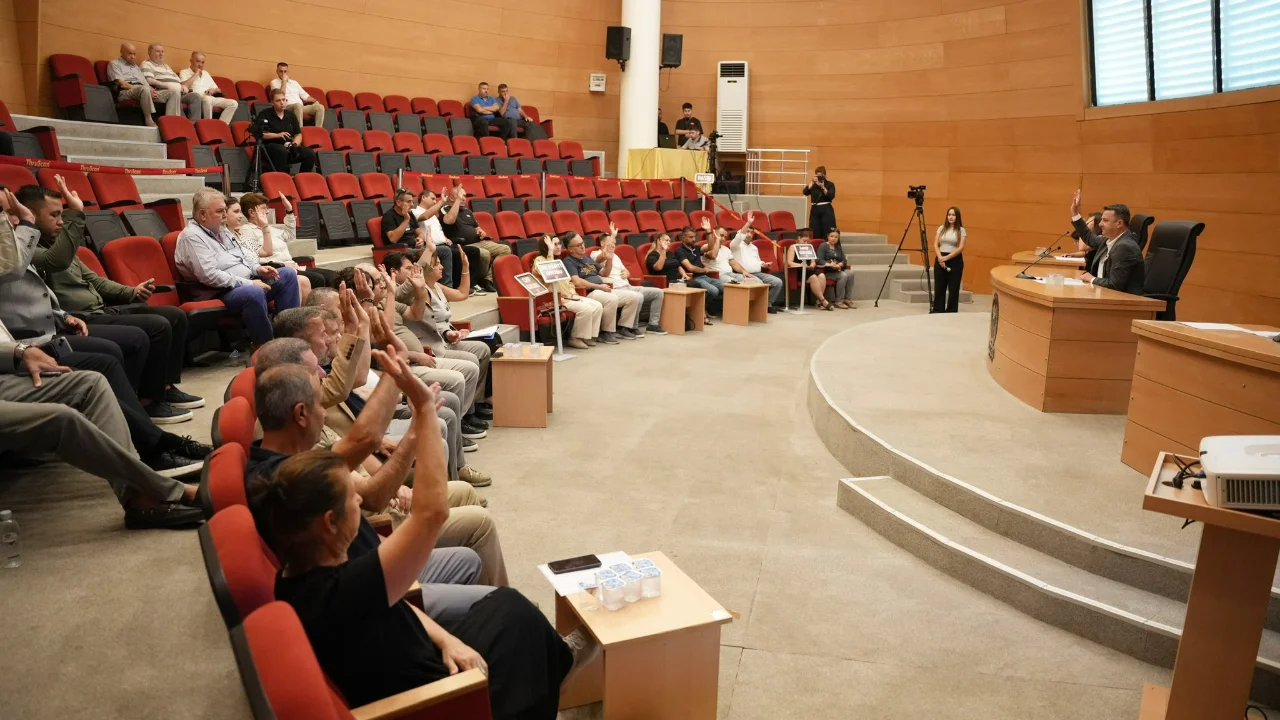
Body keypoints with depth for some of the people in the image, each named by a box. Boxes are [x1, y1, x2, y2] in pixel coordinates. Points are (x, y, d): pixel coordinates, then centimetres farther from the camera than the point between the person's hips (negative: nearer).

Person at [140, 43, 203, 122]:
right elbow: (149, 81, -6)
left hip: (180, 92, 6)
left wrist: (184, 85, 5)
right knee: (175, 91, -39)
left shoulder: (166, 66, 36)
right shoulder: (146, 64, 13)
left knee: (196, 96, -21)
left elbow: (180, 81, 30)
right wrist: (167, 85, -15)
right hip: (161, 92, -6)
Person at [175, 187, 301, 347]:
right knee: (254, 293, -39)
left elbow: (243, 255, 25)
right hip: (220, 293, -10)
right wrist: (248, 283, -21)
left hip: (247, 283, 10)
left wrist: (257, 268, 3)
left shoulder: (222, 229, 16)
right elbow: (210, 276, -23)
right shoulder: (192, 236, -13)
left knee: (288, 274, 4)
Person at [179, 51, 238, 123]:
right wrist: (196, 74, -2)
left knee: (234, 103, -16)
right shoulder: (184, 72, 10)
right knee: (207, 98, -41)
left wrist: (214, 90, 1)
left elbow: (218, 90, 27)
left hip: (211, 99, 6)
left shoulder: (206, 73, 28)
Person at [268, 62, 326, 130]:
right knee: (298, 105, -40)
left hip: (301, 107, 6)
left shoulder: (294, 82, 26)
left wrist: (315, 101, 6)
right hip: (287, 108, -6)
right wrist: (284, 81, -3)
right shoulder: (274, 82, 10)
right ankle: (300, 132, -44)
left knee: (320, 106, -17)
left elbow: (305, 96, 24)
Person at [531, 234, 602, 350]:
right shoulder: (539, 260, -5)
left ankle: (589, 335, -1)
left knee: (597, 306, -8)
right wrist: (550, 252, -25)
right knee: (585, 308, -28)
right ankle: (576, 338, -13)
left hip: (569, 296, 9)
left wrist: (573, 292, 3)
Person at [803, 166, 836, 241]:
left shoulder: (830, 184, 2)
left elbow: (831, 196, -12)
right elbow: (805, 192, -7)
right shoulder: (813, 185, 8)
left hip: (826, 210, -3)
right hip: (815, 210, 3)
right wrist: (812, 182, -11)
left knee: (827, 234, -8)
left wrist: (822, 187, -19)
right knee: (815, 234, 2)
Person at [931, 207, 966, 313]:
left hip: (955, 260, -3)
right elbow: (935, 245, 3)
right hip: (940, 259, 3)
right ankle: (937, 312, 12)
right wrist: (940, 257, -13)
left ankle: (951, 312, 8)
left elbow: (961, 248, -10)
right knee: (939, 288, 4)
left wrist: (946, 258, -17)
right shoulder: (941, 228, 8)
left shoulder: (961, 230, -1)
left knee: (953, 289, 0)